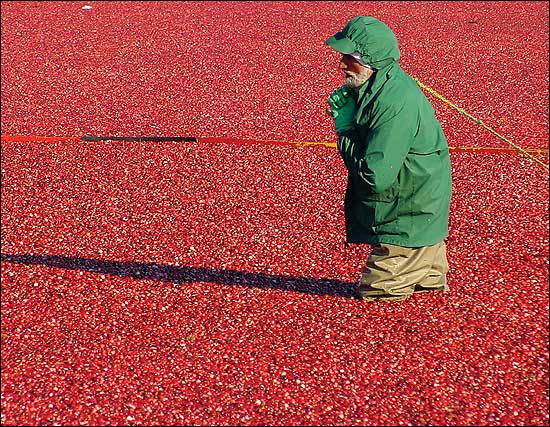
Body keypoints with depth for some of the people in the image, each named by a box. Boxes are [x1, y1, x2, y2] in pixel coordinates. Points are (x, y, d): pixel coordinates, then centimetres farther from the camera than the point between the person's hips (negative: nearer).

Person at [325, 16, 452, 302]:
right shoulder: (379, 86, -2)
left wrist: (345, 130, -22)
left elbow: (375, 176, -34)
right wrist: (345, 101, -6)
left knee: (374, 290, 5)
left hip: (409, 212, -9)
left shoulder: (395, 104, -33)